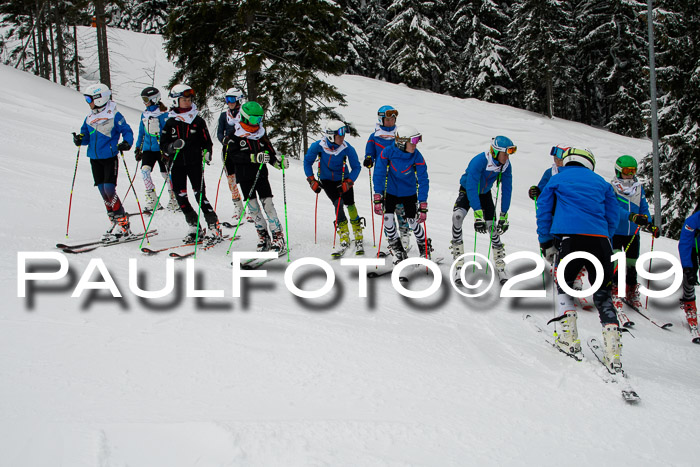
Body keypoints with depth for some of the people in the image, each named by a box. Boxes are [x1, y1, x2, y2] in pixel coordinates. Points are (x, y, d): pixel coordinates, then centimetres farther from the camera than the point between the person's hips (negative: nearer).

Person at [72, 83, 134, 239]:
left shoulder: (114, 115, -7)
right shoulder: (89, 117, 12)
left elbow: (127, 131, -3)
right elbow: (86, 136, 16)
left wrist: (127, 143, -22)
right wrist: (80, 139, -5)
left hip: (110, 157, -7)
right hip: (94, 159, 7)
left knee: (109, 190, -15)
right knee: (103, 191, 5)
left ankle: (123, 224, -8)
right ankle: (115, 223, 13)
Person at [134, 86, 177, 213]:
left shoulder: (162, 114, -8)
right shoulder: (144, 114, 12)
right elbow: (141, 132, 20)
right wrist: (138, 148, 19)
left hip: (161, 149, -5)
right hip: (148, 148, 5)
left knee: (166, 174, 2)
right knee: (144, 170, -15)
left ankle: (174, 199, 18)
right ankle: (152, 198, -12)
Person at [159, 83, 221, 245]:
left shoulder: (198, 121, 4)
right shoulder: (171, 123, 6)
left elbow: (206, 141, 8)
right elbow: (163, 144, 6)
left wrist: (206, 153, -11)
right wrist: (173, 146, -15)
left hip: (194, 163, -3)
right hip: (177, 165, 3)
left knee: (200, 195, -10)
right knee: (181, 197, 3)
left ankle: (214, 227, -5)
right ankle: (195, 228, 15)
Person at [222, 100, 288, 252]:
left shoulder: (261, 134, 10)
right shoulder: (234, 135, -3)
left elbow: (270, 153, 13)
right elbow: (234, 155, -15)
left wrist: (279, 163, -7)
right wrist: (255, 157, -26)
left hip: (261, 175, 2)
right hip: (245, 178, -2)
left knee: (267, 204, -7)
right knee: (253, 207, 2)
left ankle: (278, 237, -8)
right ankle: (263, 236, 13)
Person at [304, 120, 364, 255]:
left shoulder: (347, 148, -21)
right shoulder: (318, 146, -20)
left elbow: (356, 167, -10)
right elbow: (307, 161, -4)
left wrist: (348, 183, -22)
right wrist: (311, 180, -8)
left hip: (343, 179, 1)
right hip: (327, 180, -1)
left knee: (350, 206, -3)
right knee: (338, 204, -19)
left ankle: (358, 239, 15)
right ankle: (344, 240, -15)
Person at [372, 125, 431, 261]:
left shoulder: (417, 156, -24)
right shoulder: (387, 152, -25)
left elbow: (423, 181, -22)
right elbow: (379, 175, -20)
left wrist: (423, 205, -29)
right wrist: (378, 198, -25)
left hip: (409, 192, 0)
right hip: (391, 191, 0)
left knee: (413, 222, 0)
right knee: (387, 219, -13)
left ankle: (425, 249, 27)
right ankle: (398, 252, 8)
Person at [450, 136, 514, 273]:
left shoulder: (506, 165, -19)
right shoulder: (479, 161, -35)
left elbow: (507, 190, -11)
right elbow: (471, 188, -39)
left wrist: (504, 215, -14)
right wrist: (478, 214, -45)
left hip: (485, 193, 4)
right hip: (467, 191, -4)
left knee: (491, 224, -5)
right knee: (457, 216, -28)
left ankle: (499, 255, 17)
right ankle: (457, 250, -11)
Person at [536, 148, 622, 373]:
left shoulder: (557, 179, 16)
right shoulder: (601, 182, 21)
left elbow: (544, 211, 13)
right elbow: (613, 217, 19)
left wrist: (546, 242, 16)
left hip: (569, 237, -2)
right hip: (599, 239, 2)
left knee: (563, 286, 17)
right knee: (603, 295, 8)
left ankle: (569, 338, 4)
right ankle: (613, 351, -1)